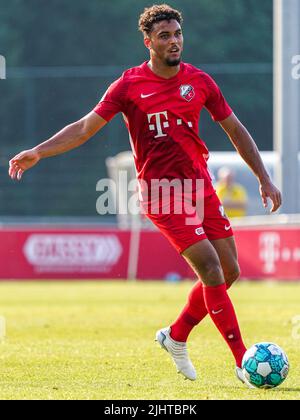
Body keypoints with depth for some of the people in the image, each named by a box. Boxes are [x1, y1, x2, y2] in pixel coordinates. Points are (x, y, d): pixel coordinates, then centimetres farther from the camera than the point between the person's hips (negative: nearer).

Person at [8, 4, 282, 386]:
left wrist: (264, 179, 12)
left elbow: (235, 130, 14)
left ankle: (176, 337, 24)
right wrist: (38, 152, -15)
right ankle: (243, 362, -13)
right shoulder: (129, 85, -5)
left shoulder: (199, 81, 6)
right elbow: (86, 127, -4)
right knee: (211, 267, -16)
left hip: (200, 186, 5)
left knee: (229, 271, 3)